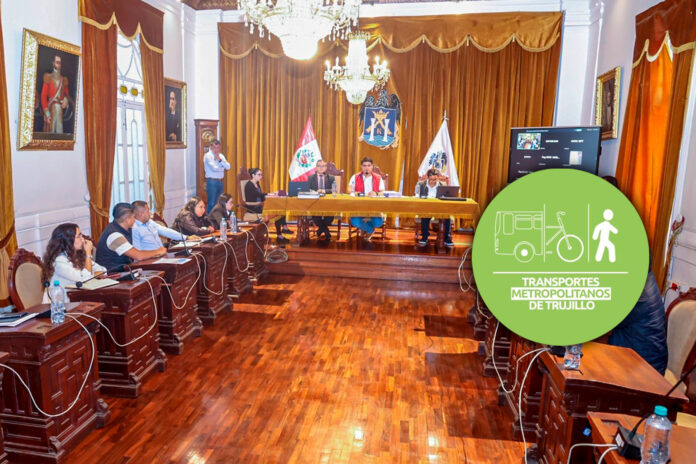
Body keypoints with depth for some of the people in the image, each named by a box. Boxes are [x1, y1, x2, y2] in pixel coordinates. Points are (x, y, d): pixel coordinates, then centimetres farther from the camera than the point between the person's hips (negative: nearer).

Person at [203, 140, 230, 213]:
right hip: (212, 182, -7)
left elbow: (228, 167, 2)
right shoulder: (208, 156, -7)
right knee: (212, 203, -6)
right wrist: (223, 168, 1)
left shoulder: (221, 155, 13)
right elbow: (214, 168, -17)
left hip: (220, 182, 7)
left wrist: (220, 160, -10)